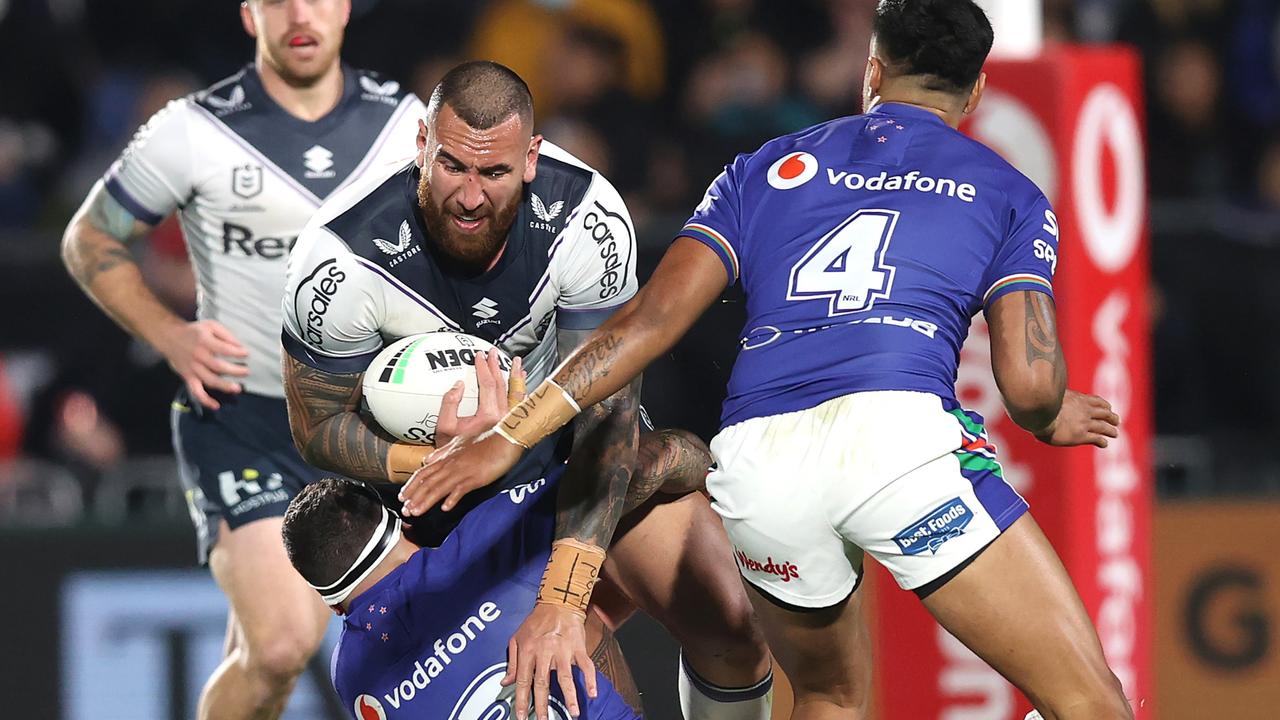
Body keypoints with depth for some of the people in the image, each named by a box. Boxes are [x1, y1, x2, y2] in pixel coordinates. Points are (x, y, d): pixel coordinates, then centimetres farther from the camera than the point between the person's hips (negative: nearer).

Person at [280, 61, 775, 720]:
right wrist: (439, 460, -39)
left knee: (730, 627, -11)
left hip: (558, 424, 1)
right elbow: (318, 426, -18)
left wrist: (561, 601, -38)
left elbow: (605, 413, -29)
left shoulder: (586, 219, -31)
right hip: (413, 448, -1)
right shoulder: (340, 257, -31)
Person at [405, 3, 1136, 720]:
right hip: (898, 431, -4)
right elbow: (1029, 381, 8)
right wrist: (1052, 421, 32)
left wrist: (509, 435, 12)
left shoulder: (768, 167, 26)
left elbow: (651, 318, 13)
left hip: (757, 463, 4)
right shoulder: (1008, 192, 20)